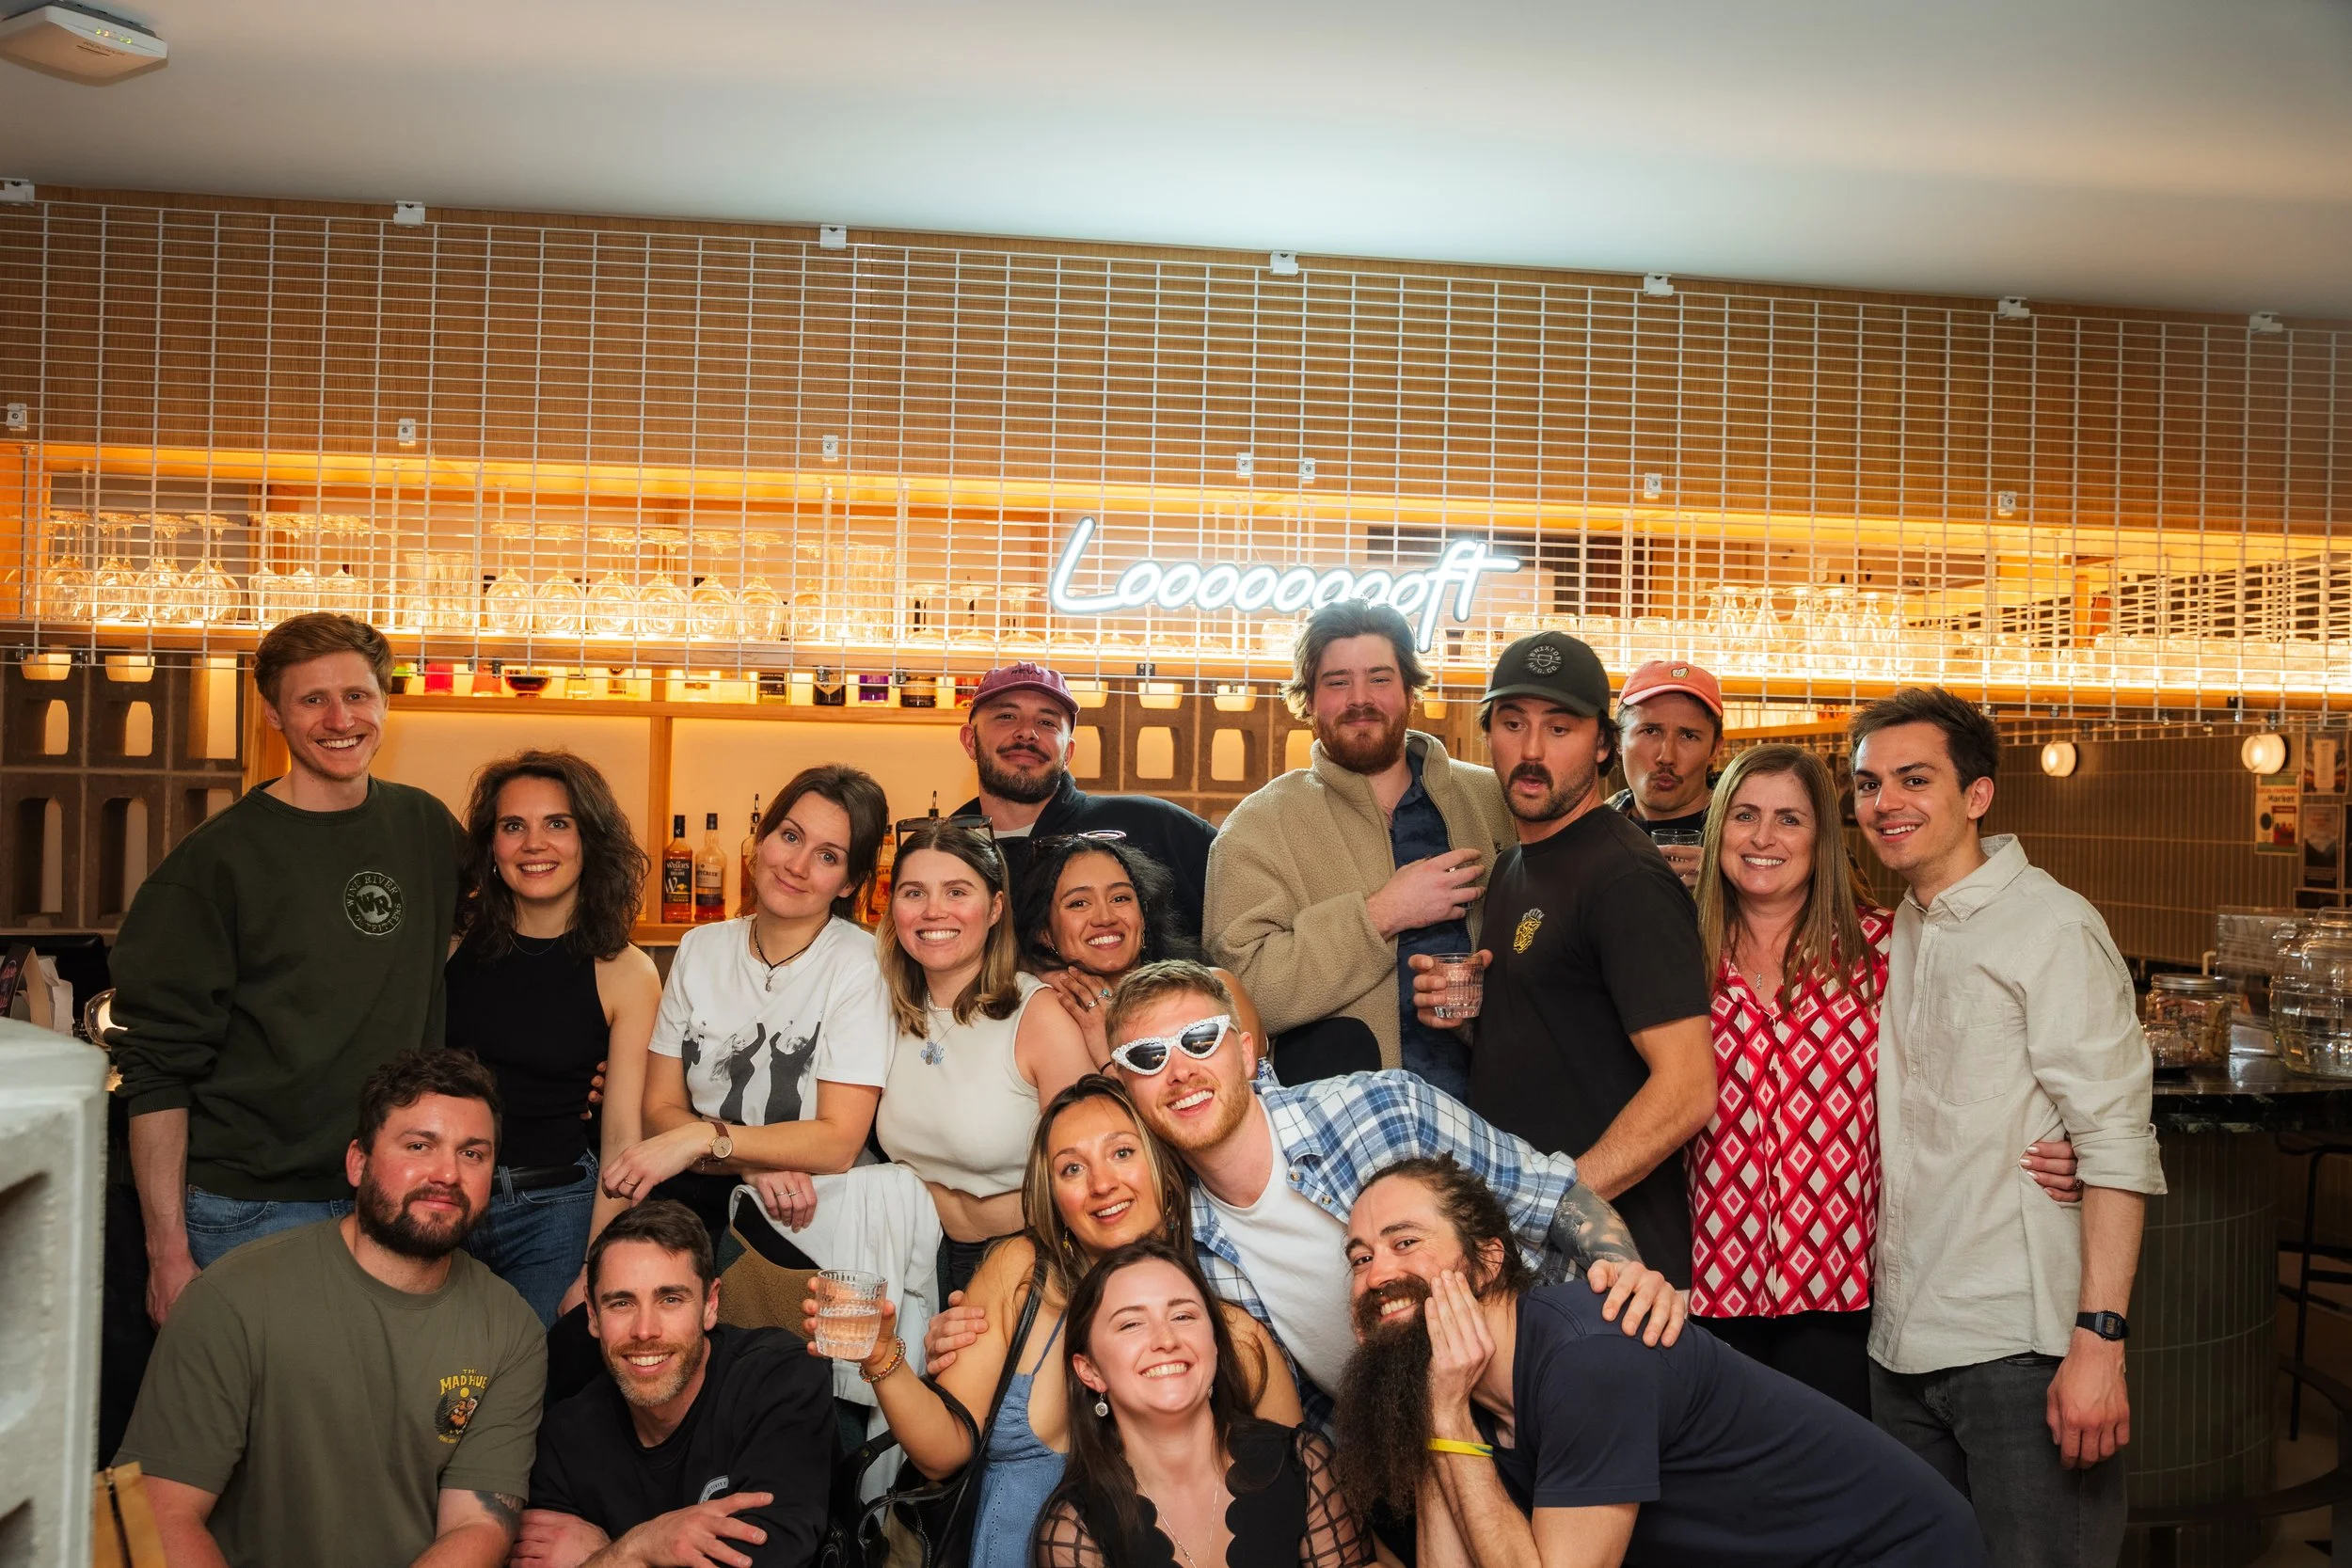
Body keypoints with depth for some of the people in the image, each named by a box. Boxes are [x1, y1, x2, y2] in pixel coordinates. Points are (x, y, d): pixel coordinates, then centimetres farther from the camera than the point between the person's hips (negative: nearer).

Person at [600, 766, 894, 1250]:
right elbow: (660, 1110, 3)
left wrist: (704, 1138, -22)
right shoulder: (700, 949, 7)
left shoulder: (858, 965, -8)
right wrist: (751, 1162, -15)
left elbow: (839, 1142, -12)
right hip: (695, 1195, 4)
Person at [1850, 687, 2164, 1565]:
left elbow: (2116, 1144, -12)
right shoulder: (1891, 937, 13)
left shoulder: (2049, 924, -7)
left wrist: (2100, 1338, -19)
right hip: (1902, 1344, 6)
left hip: (2020, 1349, -6)